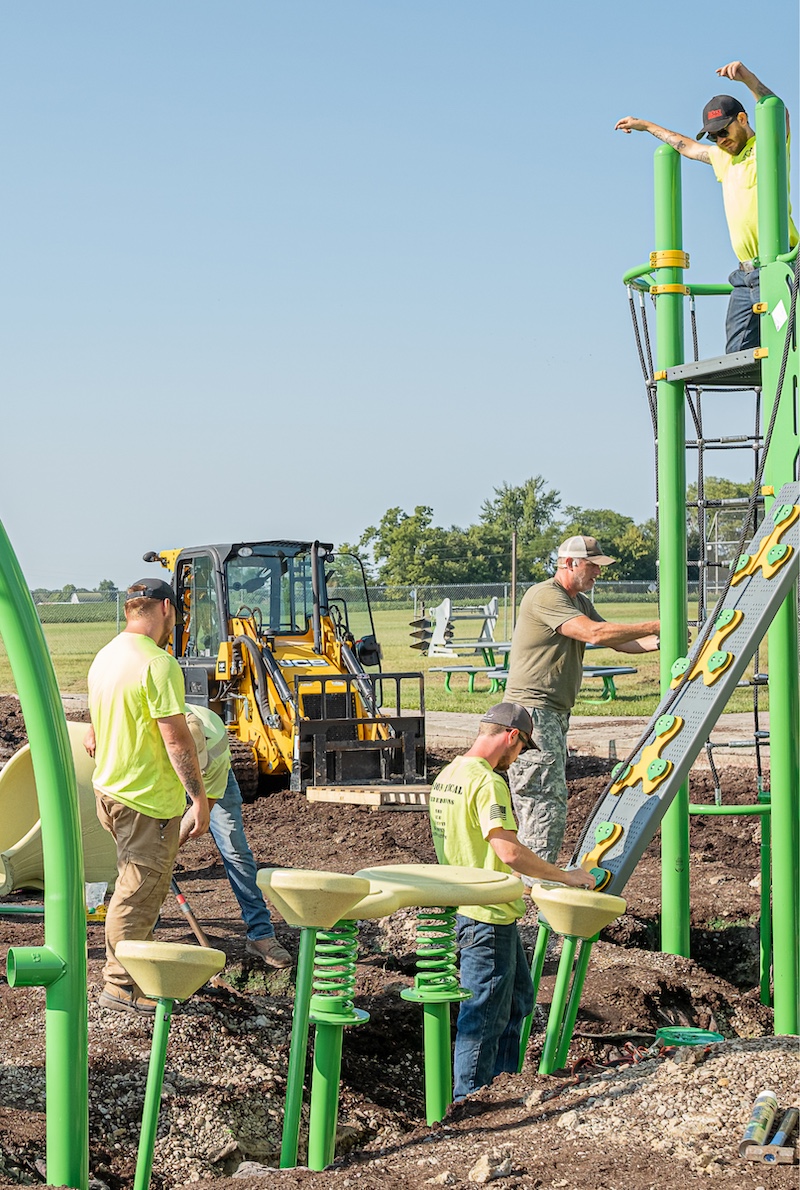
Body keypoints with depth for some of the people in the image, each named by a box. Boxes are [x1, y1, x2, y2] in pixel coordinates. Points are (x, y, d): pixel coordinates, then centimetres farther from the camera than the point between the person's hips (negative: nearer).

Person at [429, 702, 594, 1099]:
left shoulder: (447, 776, 11)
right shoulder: (487, 783, -20)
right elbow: (509, 851, -27)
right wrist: (566, 876, -16)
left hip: (462, 903, 10)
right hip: (488, 917, -10)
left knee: (518, 999, 22)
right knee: (485, 1016, 0)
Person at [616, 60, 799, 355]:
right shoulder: (724, 157, 25)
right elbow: (688, 146, 42)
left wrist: (749, 78, -37)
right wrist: (645, 125, 52)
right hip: (744, 275, 8)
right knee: (737, 353, -3)